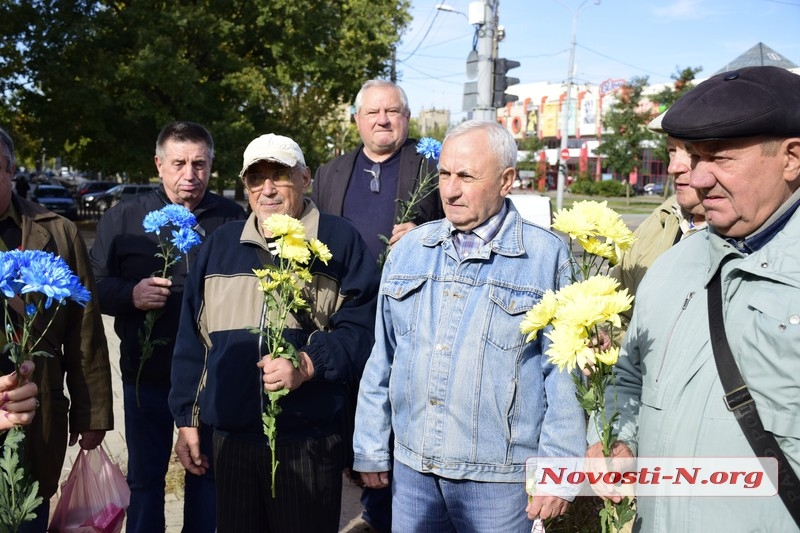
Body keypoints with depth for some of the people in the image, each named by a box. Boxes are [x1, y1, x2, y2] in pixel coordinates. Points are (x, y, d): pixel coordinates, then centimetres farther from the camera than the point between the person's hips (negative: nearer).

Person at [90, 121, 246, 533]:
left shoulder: (233, 218, 1)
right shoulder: (122, 218, 2)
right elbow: (94, 285, 1)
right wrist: (130, 294, -17)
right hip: (147, 375, 0)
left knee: (208, 474, 16)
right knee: (145, 477, 15)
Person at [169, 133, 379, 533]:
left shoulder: (340, 240, -1)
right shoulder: (220, 245, 12)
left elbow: (362, 328, -8)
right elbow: (192, 340, 14)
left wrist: (309, 364, -22)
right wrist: (186, 418, 12)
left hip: (310, 440, -3)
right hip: (231, 438, 4)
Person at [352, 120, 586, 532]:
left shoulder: (546, 256, -8)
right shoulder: (409, 249, 3)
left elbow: (563, 372, -6)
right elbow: (382, 358, 7)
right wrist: (371, 448, 9)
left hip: (498, 478, -3)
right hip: (411, 467, 3)